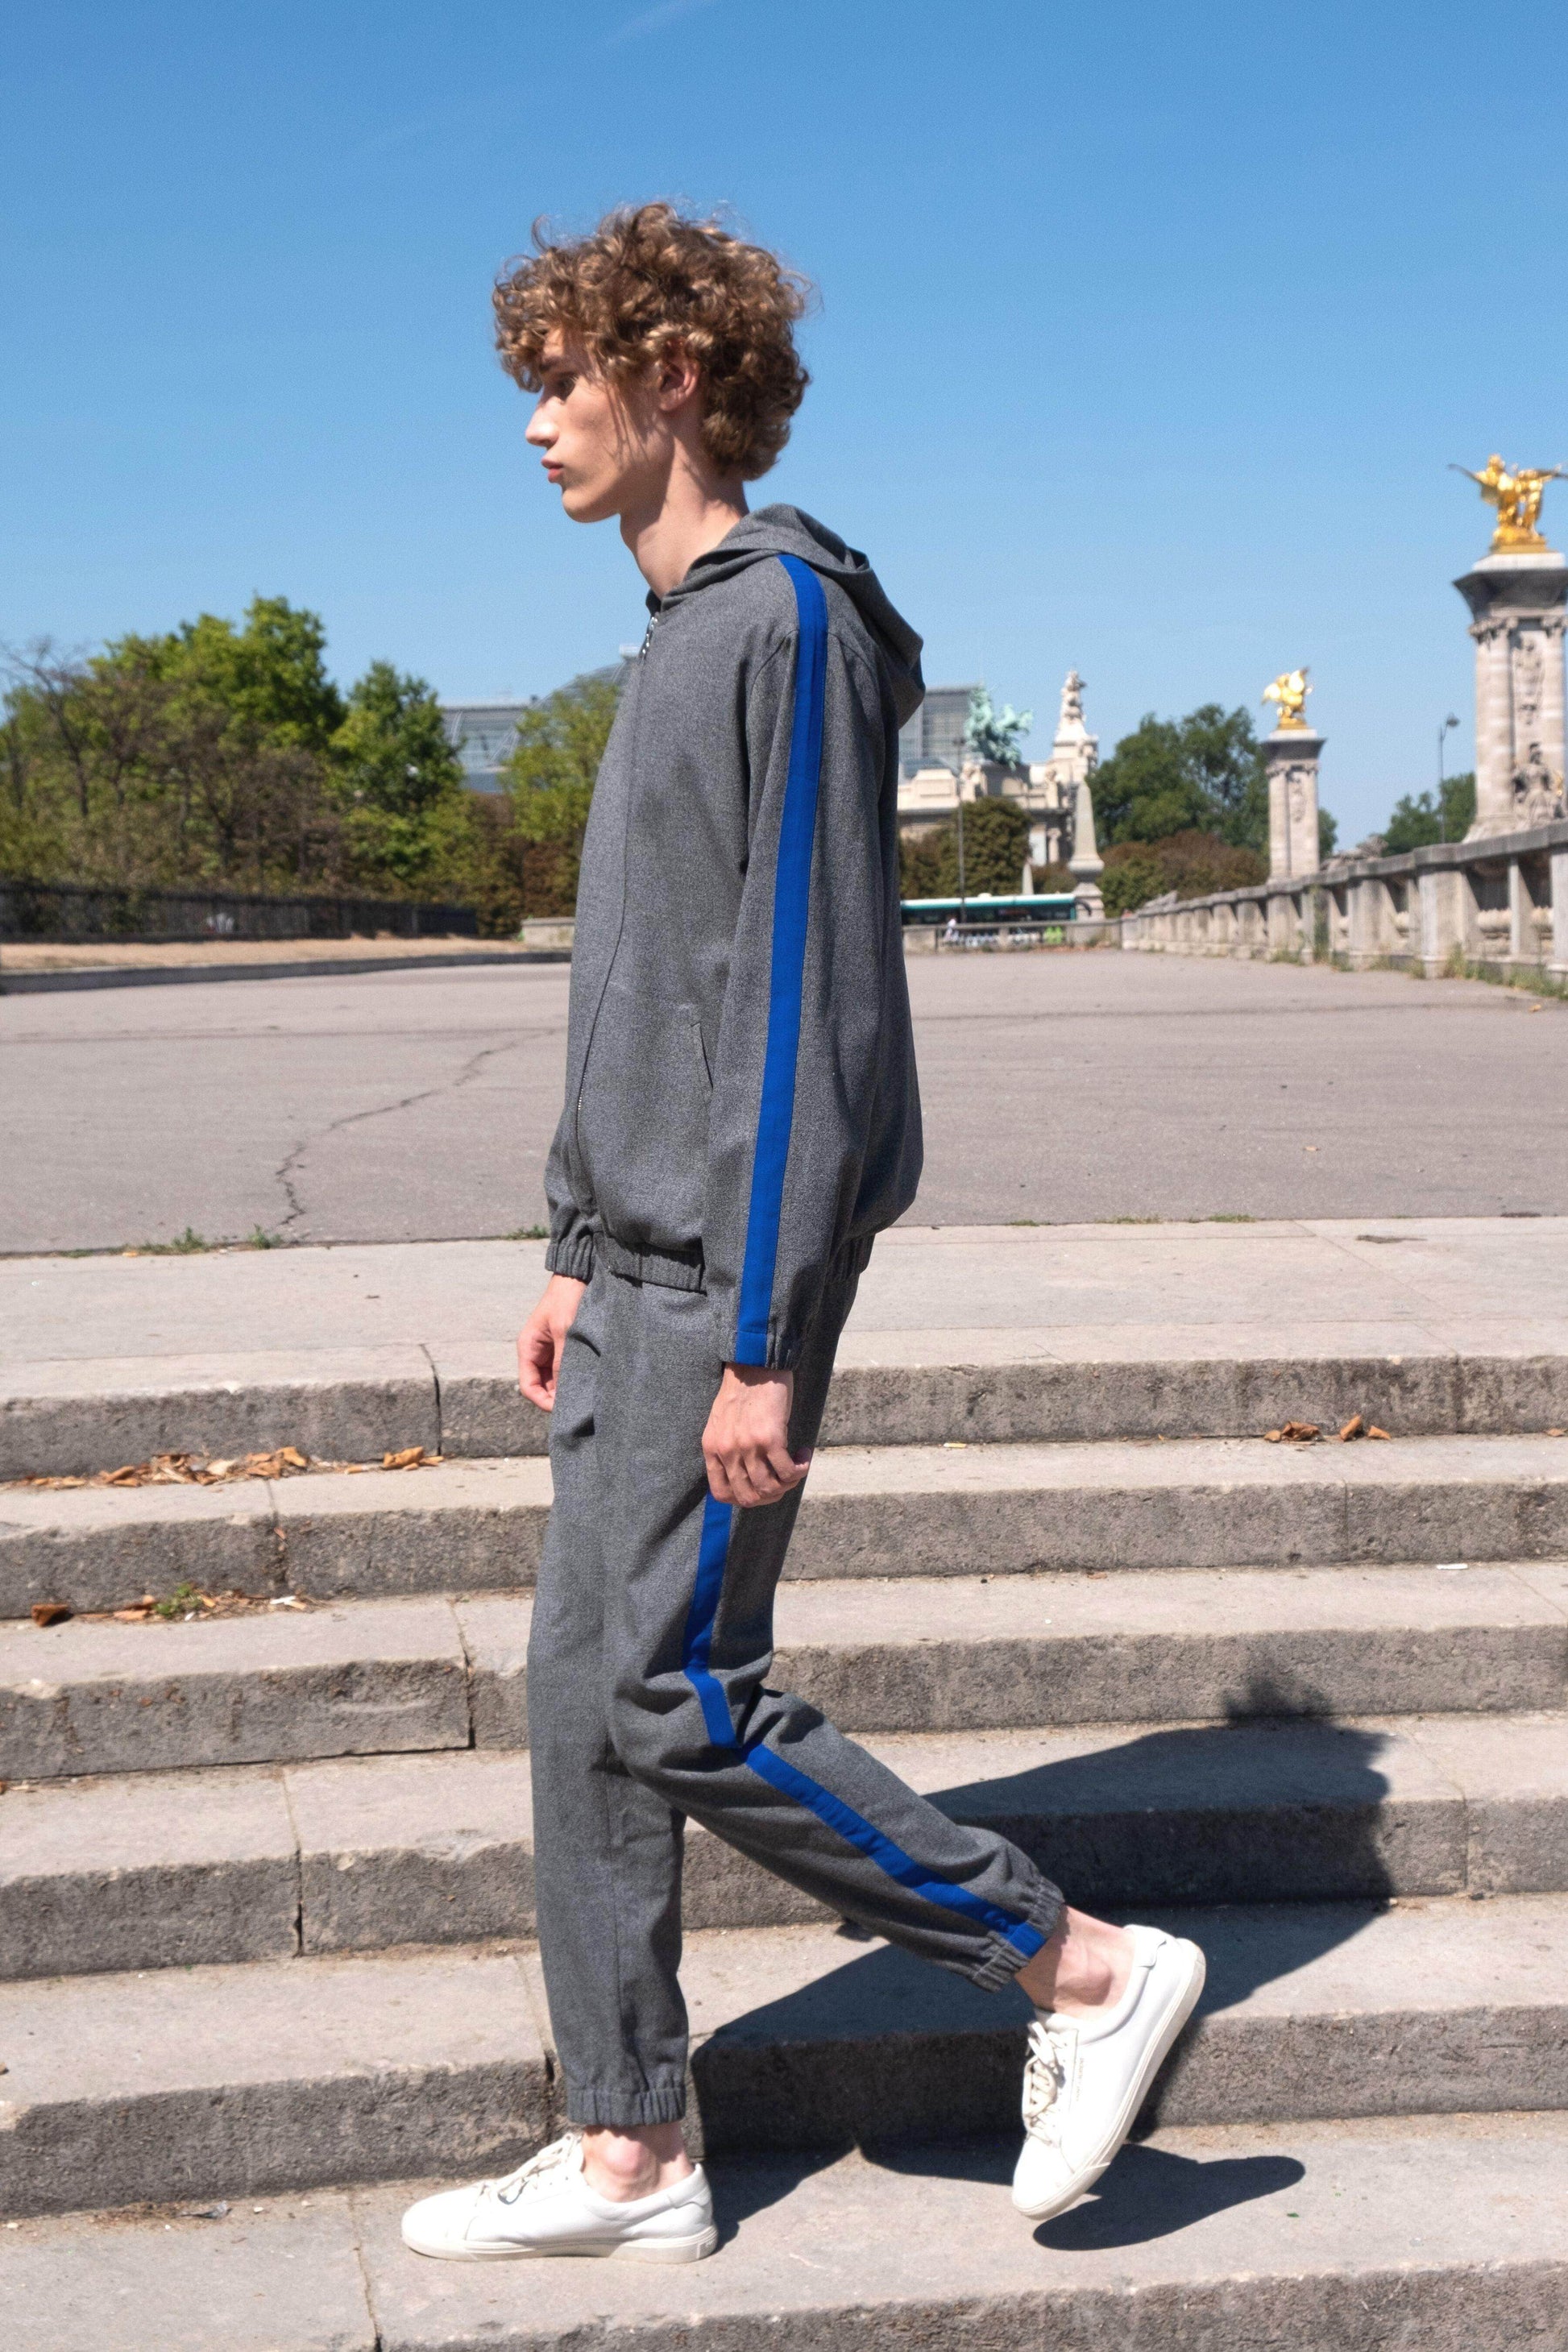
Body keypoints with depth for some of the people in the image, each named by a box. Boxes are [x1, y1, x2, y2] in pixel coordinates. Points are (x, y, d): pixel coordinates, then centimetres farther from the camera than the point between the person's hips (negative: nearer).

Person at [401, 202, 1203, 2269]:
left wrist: (764, 1337, -21)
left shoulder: (789, 622, -13)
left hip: (726, 1279, -10)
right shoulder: (677, 640, 17)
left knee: (667, 1695, -7)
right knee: (583, 1694, 9)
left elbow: (806, 996, -19)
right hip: (644, 1270, 10)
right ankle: (628, 2157, 19)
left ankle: (1089, 1968, 6)